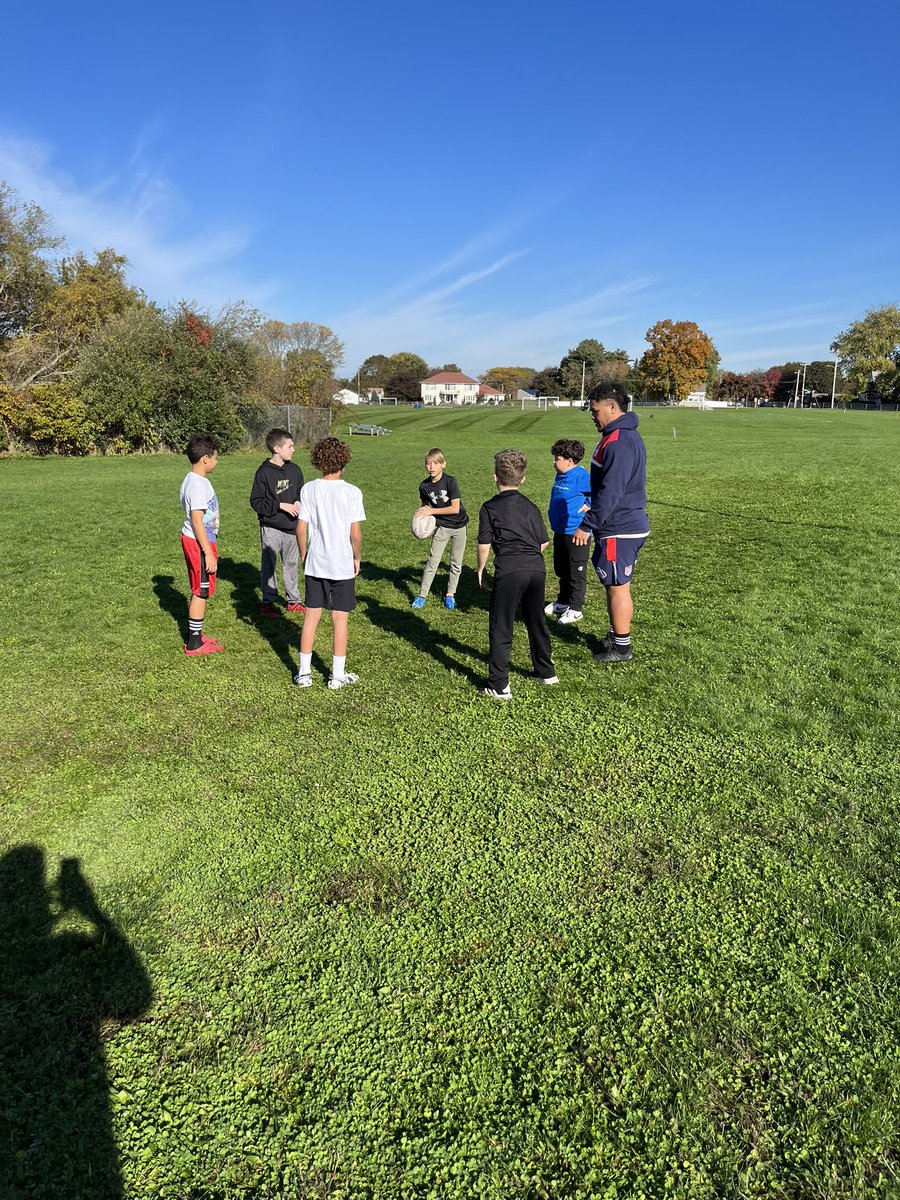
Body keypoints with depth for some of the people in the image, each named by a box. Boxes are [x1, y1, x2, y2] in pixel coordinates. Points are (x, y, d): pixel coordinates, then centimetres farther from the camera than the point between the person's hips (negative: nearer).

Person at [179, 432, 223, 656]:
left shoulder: (192, 480, 12)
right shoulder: (198, 484, -20)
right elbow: (197, 521, -23)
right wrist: (208, 552, -22)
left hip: (194, 541, 10)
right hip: (199, 543, -10)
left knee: (199, 591, 18)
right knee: (201, 592, -1)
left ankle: (196, 635, 29)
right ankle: (194, 644, 7)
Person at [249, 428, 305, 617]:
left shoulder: (294, 470, 5)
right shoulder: (264, 472, -11)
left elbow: (301, 493, 16)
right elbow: (256, 502, -11)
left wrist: (298, 503, -7)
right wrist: (281, 505, -17)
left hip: (291, 527, 5)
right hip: (271, 528, -5)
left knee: (291, 564, 13)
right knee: (269, 565, 5)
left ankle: (293, 600, 24)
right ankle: (268, 603, 15)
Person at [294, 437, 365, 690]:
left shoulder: (309, 489, -3)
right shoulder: (351, 492, -11)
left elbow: (301, 529, -2)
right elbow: (355, 533, -10)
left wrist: (304, 556, 12)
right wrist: (357, 559, 5)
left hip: (315, 564, 3)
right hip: (342, 565, -3)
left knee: (311, 615, 11)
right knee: (340, 618, 7)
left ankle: (304, 672, 18)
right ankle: (338, 674, 16)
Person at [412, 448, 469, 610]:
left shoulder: (450, 482, -20)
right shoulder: (424, 486, -9)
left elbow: (455, 508, -24)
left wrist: (431, 511, -24)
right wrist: (424, 514, -13)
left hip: (459, 525, -2)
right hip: (442, 526, 2)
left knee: (456, 562, 7)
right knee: (433, 560, -2)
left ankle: (450, 594, 21)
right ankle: (422, 595, 5)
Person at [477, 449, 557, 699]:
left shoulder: (490, 507, 2)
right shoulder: (530, 506, 16)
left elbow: (484, 544, -2)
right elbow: (544, 543, 15)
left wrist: (481, 569, 13)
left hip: (509, 572, -5)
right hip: (537, 568, 5)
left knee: (501, 629, 3)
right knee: (537, 622, 21)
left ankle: (499, 686, 3)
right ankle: (546, 672, 35)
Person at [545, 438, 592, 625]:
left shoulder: (581, 476, -17)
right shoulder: (560, 476, 10)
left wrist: (586, 507, -16)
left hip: (576, 533, -9)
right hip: (560, 532, 9)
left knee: (576, 572, 2)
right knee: (561, 570, 20)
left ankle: (575, 609, 11)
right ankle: (562, 602, 34)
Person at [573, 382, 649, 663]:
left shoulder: (618, 442, -21)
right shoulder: (628, 436, 13)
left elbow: (610, 492, -25)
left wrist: (587, 525, -20)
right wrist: (593, 519, 22)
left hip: (620, 531, -10)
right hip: (629, 524, 10)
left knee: (618, 587, 1)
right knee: (615, 585, 19)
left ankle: (622, 647, 12)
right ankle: (616, 636, 32)